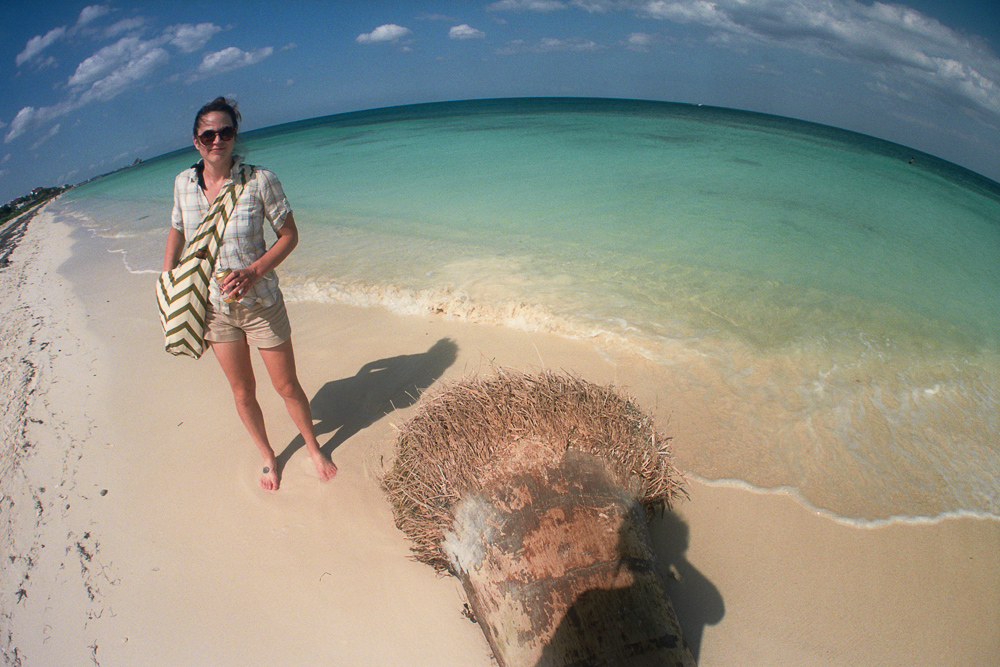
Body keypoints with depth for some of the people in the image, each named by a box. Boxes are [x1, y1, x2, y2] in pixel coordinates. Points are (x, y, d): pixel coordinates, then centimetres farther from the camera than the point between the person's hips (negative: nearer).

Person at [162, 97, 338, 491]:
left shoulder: (259, 180, -15)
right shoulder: (184, 182, -4)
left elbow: (289, 235, -9)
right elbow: (176, 232, 13)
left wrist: (254, 271, -22)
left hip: (260, 302, -3)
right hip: (213, 306, 3)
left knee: (286, 386, 9)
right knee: (242, 392, 15)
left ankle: (314, 449, 34)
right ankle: (268, 457, 38)